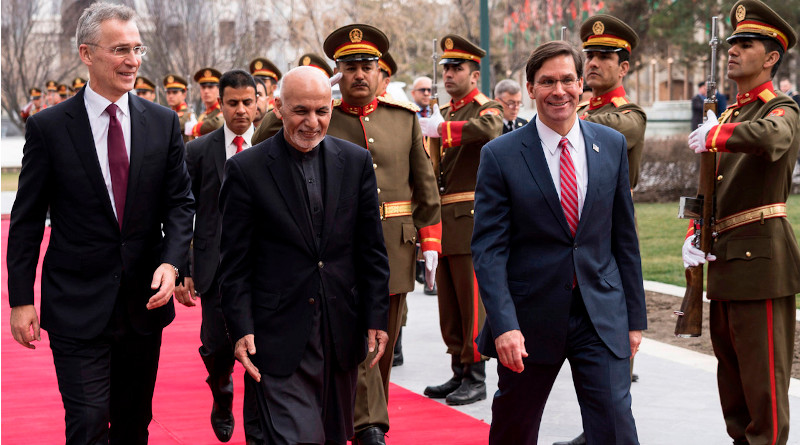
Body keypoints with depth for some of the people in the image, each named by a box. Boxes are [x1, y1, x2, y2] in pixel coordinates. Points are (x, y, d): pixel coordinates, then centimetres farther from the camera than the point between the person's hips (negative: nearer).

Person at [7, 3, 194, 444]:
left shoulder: (163, 122, 4)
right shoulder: (48, 127, -5)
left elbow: (180, 202, 6)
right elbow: (26, 221, -2)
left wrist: (171, 262, -12)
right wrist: (21, 299, -5)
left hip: (145, 301, 4)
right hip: (78, 307, -3)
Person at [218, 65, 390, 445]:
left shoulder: (356, 162, 6)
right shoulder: (246, 169, -4)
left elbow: (371, 251, 8)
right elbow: (234, 261, -3)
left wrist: (376, 318, 3)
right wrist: (241, 329, -10)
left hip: (342, 333, 4)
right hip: (280, 338, -4)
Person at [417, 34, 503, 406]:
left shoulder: (487, 109, -5)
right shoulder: (443, 113, 18)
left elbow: (488, 129, -32)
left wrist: (440, 128, -29)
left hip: (470, 218, -8)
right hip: (444, 221, 8)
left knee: (472, 302, -5)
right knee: (449, 302, 11)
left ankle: (476, 379, 0)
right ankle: (459, 374, 19)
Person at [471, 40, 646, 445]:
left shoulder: (612, 145, 5)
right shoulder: (500, 155, -5)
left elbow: (624, 236, 9)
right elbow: (488, 249, -9)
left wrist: (634, 316, 8)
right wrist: (504, 324, -19)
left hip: (602, 316, 2)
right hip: (530, 316, -1)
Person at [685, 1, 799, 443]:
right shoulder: (728, 116, 18)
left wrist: (713, 136, -20)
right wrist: (693, 236, 3)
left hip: (761, 257, -9)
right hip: (725, 259, 9)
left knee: (761, 373, -6)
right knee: (730, 366, 14)